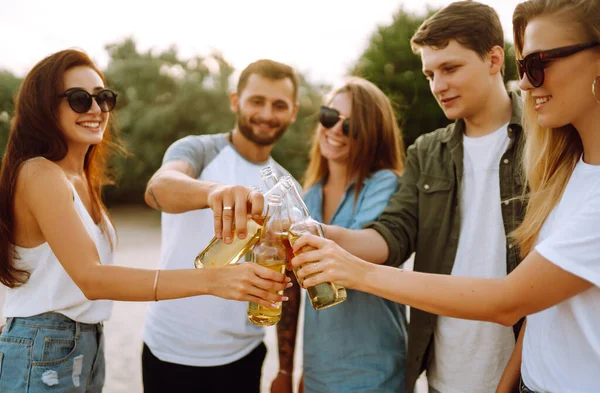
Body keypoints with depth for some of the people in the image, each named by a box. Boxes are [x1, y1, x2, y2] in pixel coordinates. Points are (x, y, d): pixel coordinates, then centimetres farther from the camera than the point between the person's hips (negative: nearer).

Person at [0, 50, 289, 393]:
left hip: (88, 346, 8)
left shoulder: (83, 178, 8)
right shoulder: (40, 174, -19)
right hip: (43, 353, -8)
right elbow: (90, 278, -31)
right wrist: (211, 281, -39)